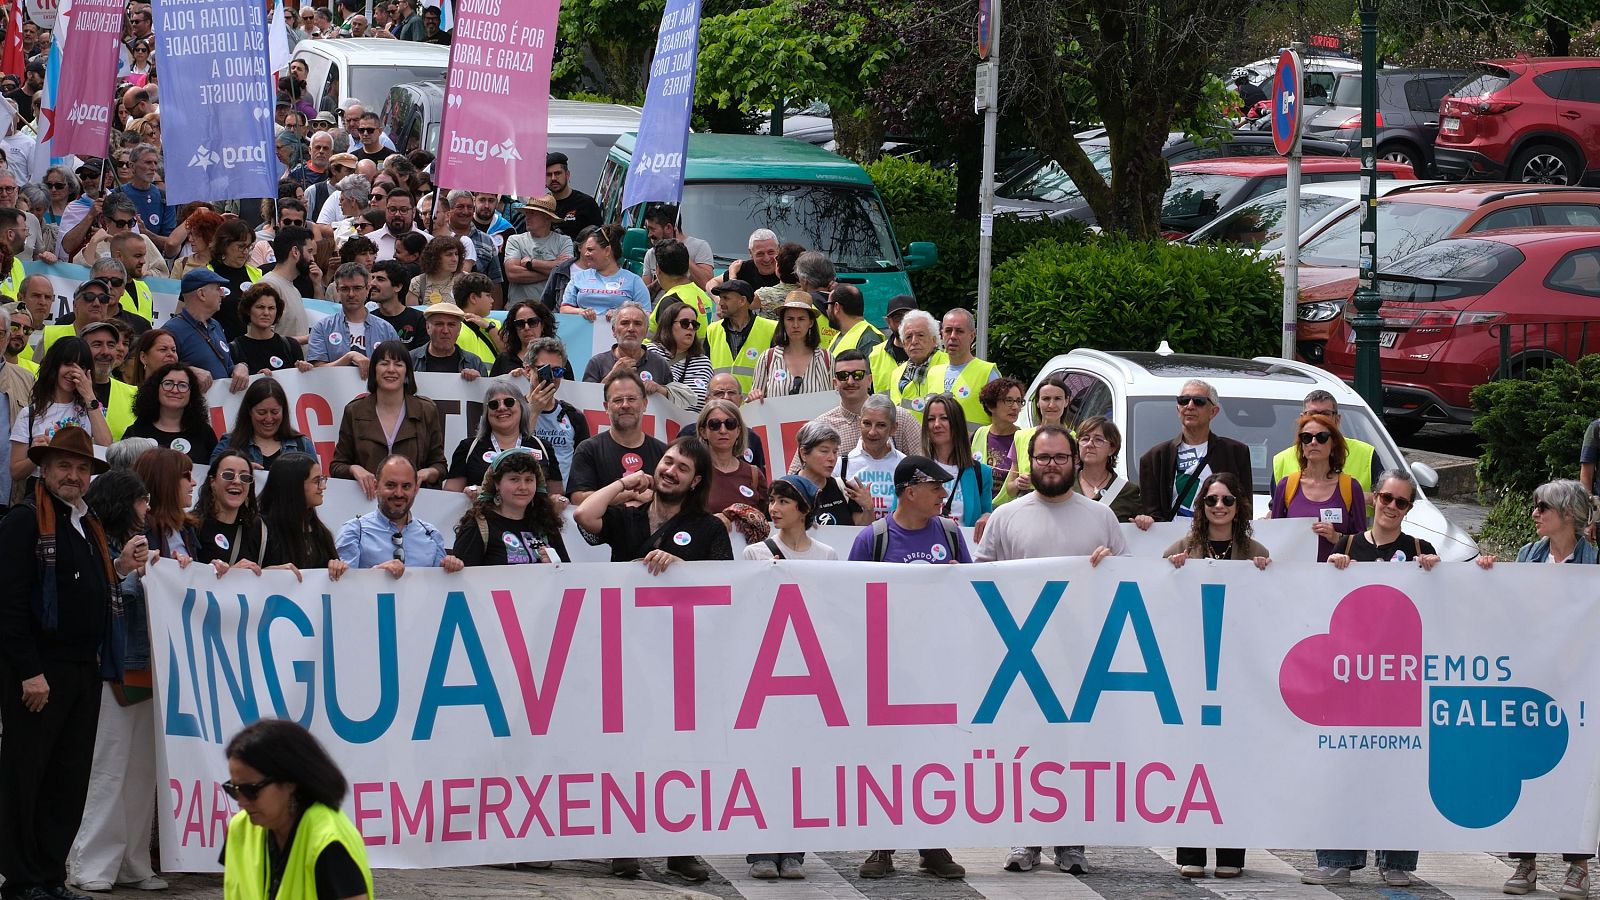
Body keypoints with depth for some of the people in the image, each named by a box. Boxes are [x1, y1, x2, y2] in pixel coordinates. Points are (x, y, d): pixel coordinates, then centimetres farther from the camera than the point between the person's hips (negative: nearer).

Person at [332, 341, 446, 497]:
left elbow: (440, 466, 11)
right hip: (366, 500, 2)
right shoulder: (354, 411, 8)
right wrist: (354, 470, -10)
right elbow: (336, 466, 11)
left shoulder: (427, 411, 7)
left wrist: (426, 473, -11)